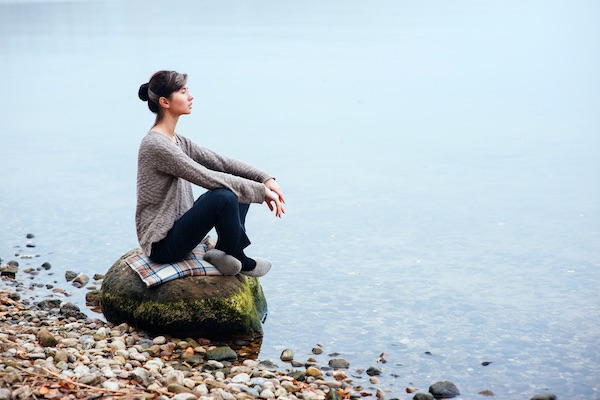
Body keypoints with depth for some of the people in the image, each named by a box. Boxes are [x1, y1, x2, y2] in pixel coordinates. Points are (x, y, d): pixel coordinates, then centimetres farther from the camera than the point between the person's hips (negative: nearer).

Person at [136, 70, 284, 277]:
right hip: (163, 244, -10)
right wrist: (261, 191, -21)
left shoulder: (176, 140, 9)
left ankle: (223, 250, -2)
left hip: (178, 226, 10)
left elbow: (218, 161, 8)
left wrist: (265, 178, -4)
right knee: (224, 196, -31)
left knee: (241, 185, 6)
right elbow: (209, 178, -25)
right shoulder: (156, 145, -21)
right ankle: (239, 260, -7)